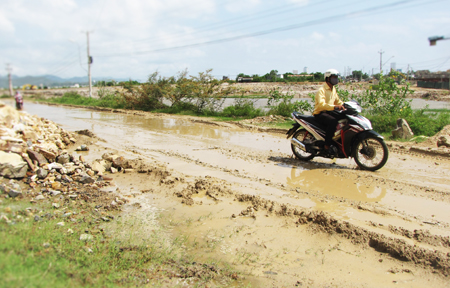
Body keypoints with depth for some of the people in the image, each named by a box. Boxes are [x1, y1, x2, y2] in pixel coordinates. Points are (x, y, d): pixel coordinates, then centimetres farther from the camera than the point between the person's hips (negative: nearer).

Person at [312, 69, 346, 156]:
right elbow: (321, 104, -31)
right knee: (333, 121, -35)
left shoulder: (333, 89, 14)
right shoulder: (321, 90, -16)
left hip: (329, 111, 9)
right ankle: (327, 145, -29)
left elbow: (337, 100, 22)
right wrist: (334, 107, -44)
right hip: (320, 113, -9)